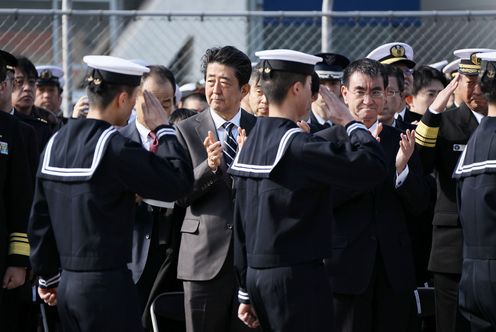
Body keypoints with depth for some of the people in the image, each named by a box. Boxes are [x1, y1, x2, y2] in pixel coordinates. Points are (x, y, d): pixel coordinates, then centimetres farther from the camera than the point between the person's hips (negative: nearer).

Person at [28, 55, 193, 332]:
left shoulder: (56, 142, 8)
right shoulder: (114, 147, -16)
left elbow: (40, 217, 15)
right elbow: (179, 182, -15)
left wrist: (48, 275, 25)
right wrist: (164, 129, -2)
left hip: (67, 283, 8)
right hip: (106, 285, -8)